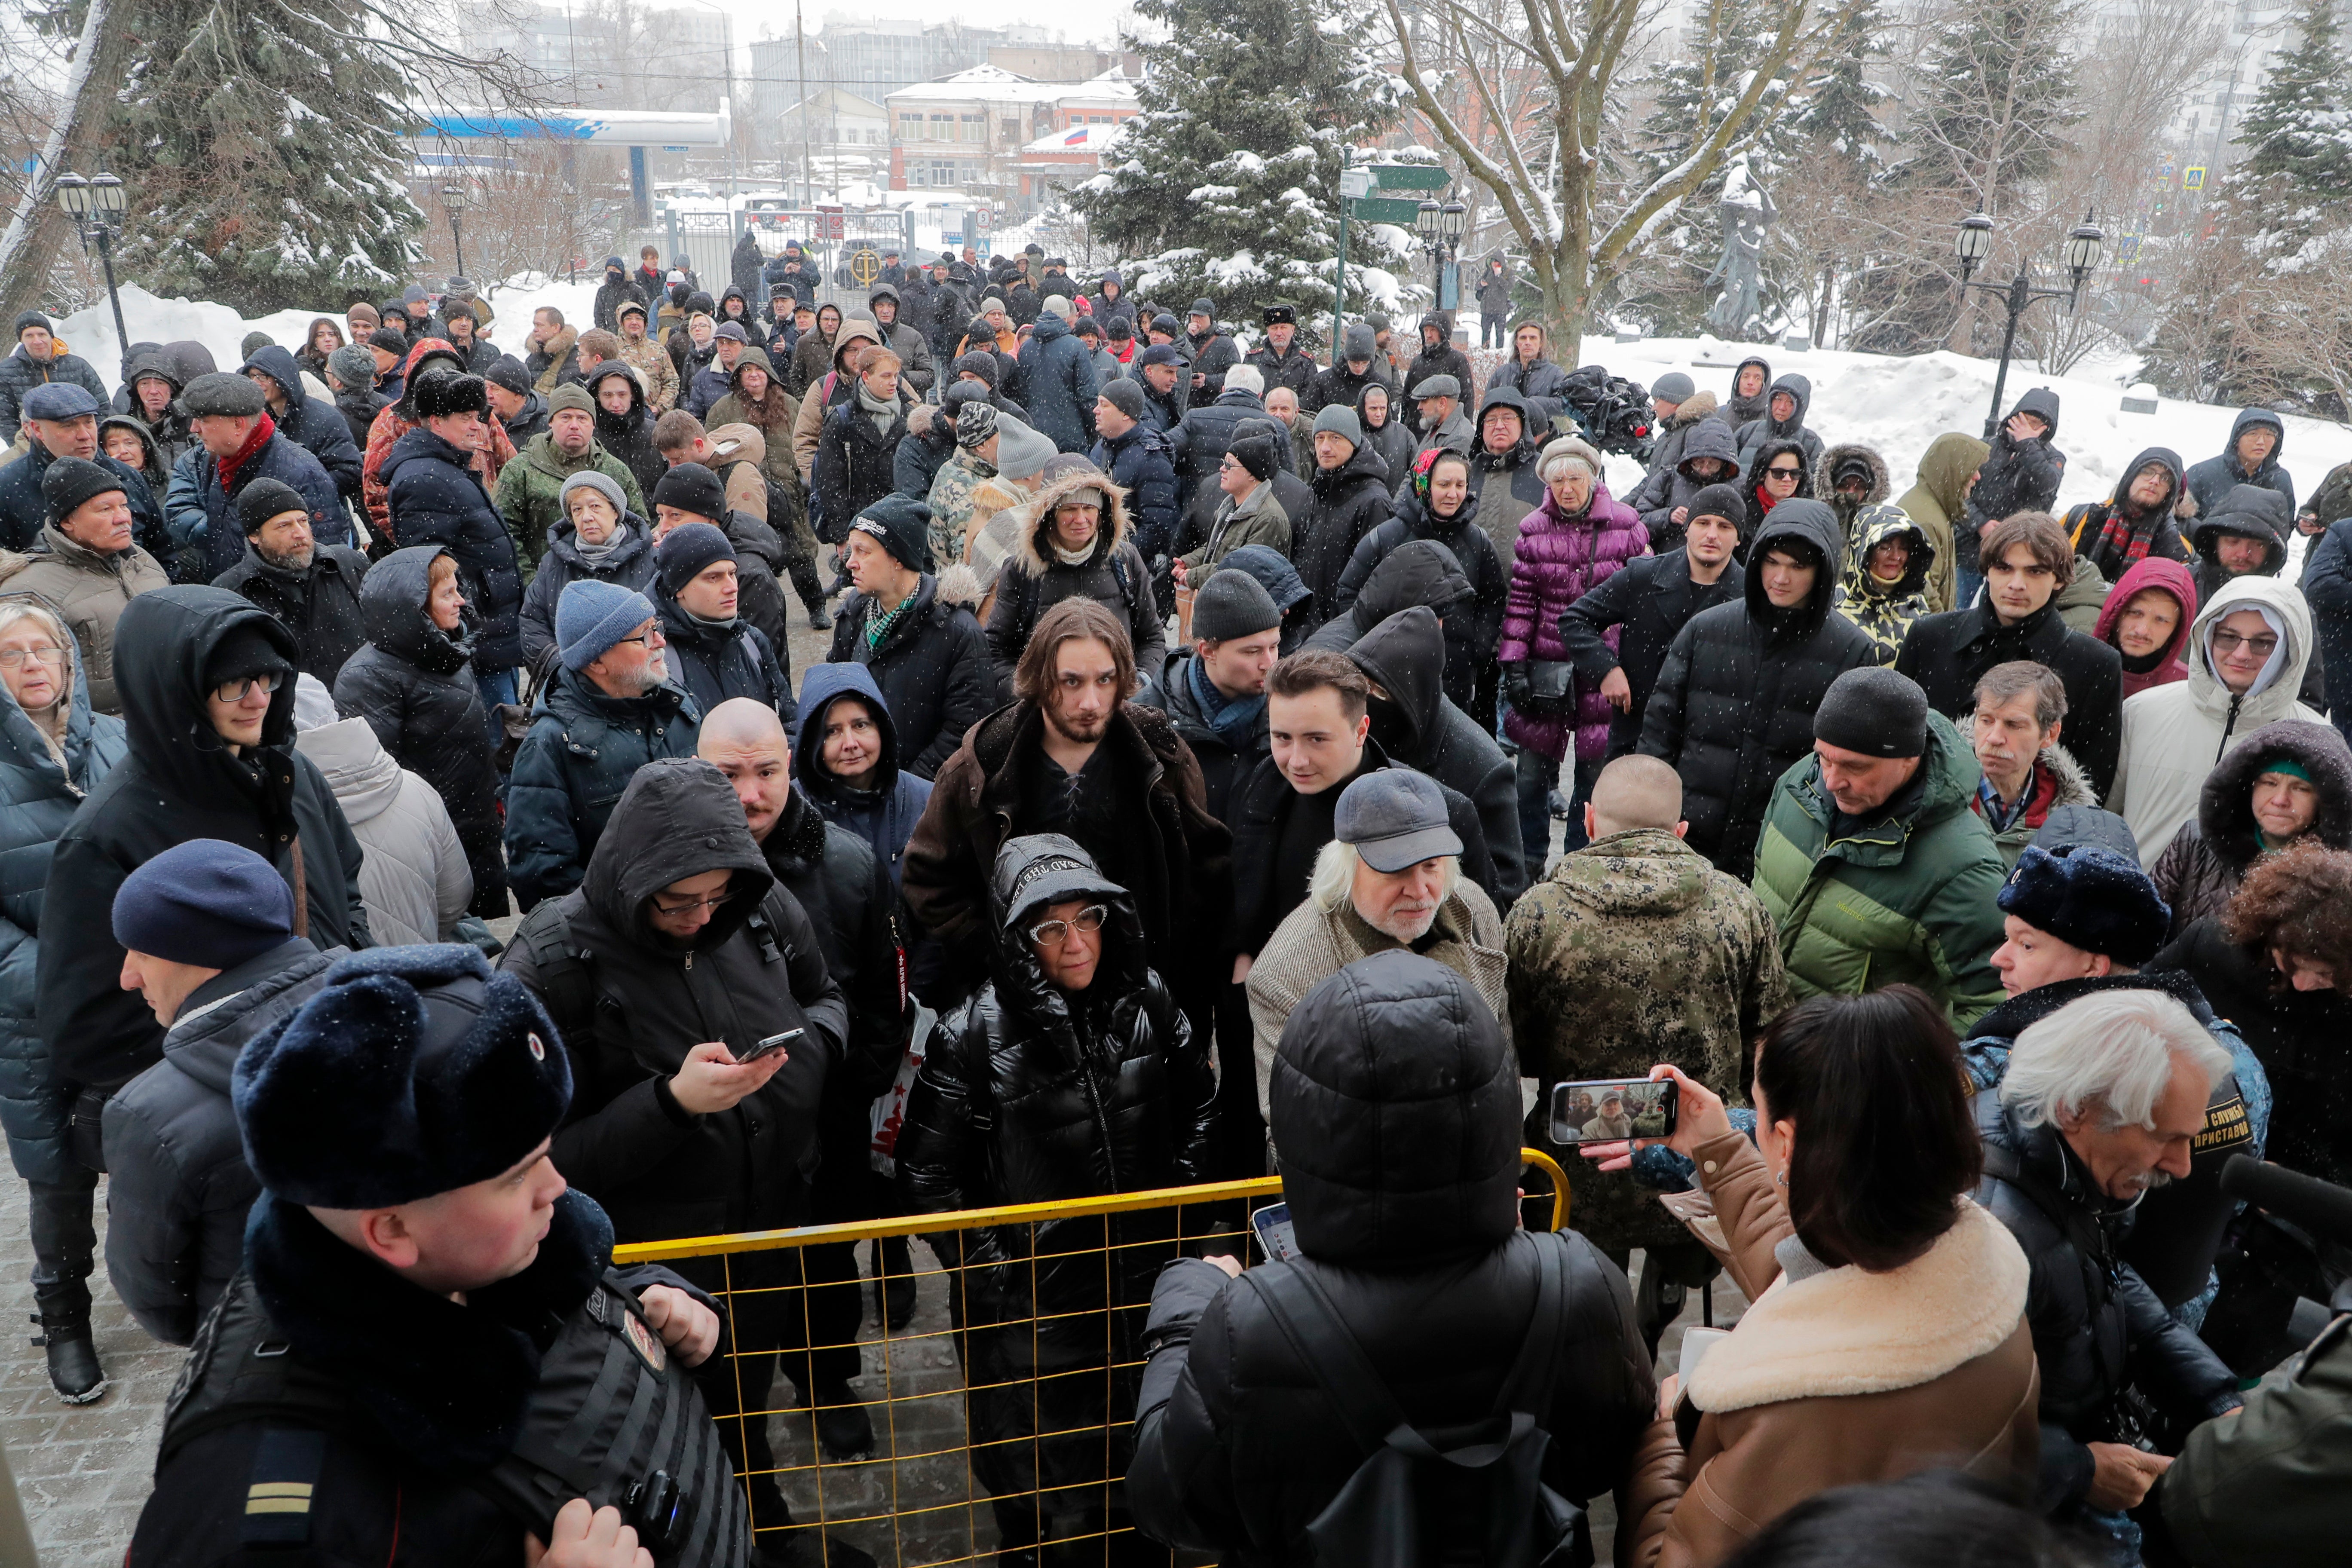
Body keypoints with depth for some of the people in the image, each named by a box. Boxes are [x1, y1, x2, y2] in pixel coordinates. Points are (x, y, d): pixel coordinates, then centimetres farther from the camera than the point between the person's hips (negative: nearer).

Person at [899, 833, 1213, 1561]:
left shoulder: (1147, 1001, -6)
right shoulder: (974, 1037, -17)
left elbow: (1198, 1106, 10)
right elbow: (926, 1175, -10)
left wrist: (1174, 1200, 5)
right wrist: (993, 1270, -11)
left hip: (1146, 1286, 4)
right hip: (1032, 1309, -3)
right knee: (1049, 1506, 13)